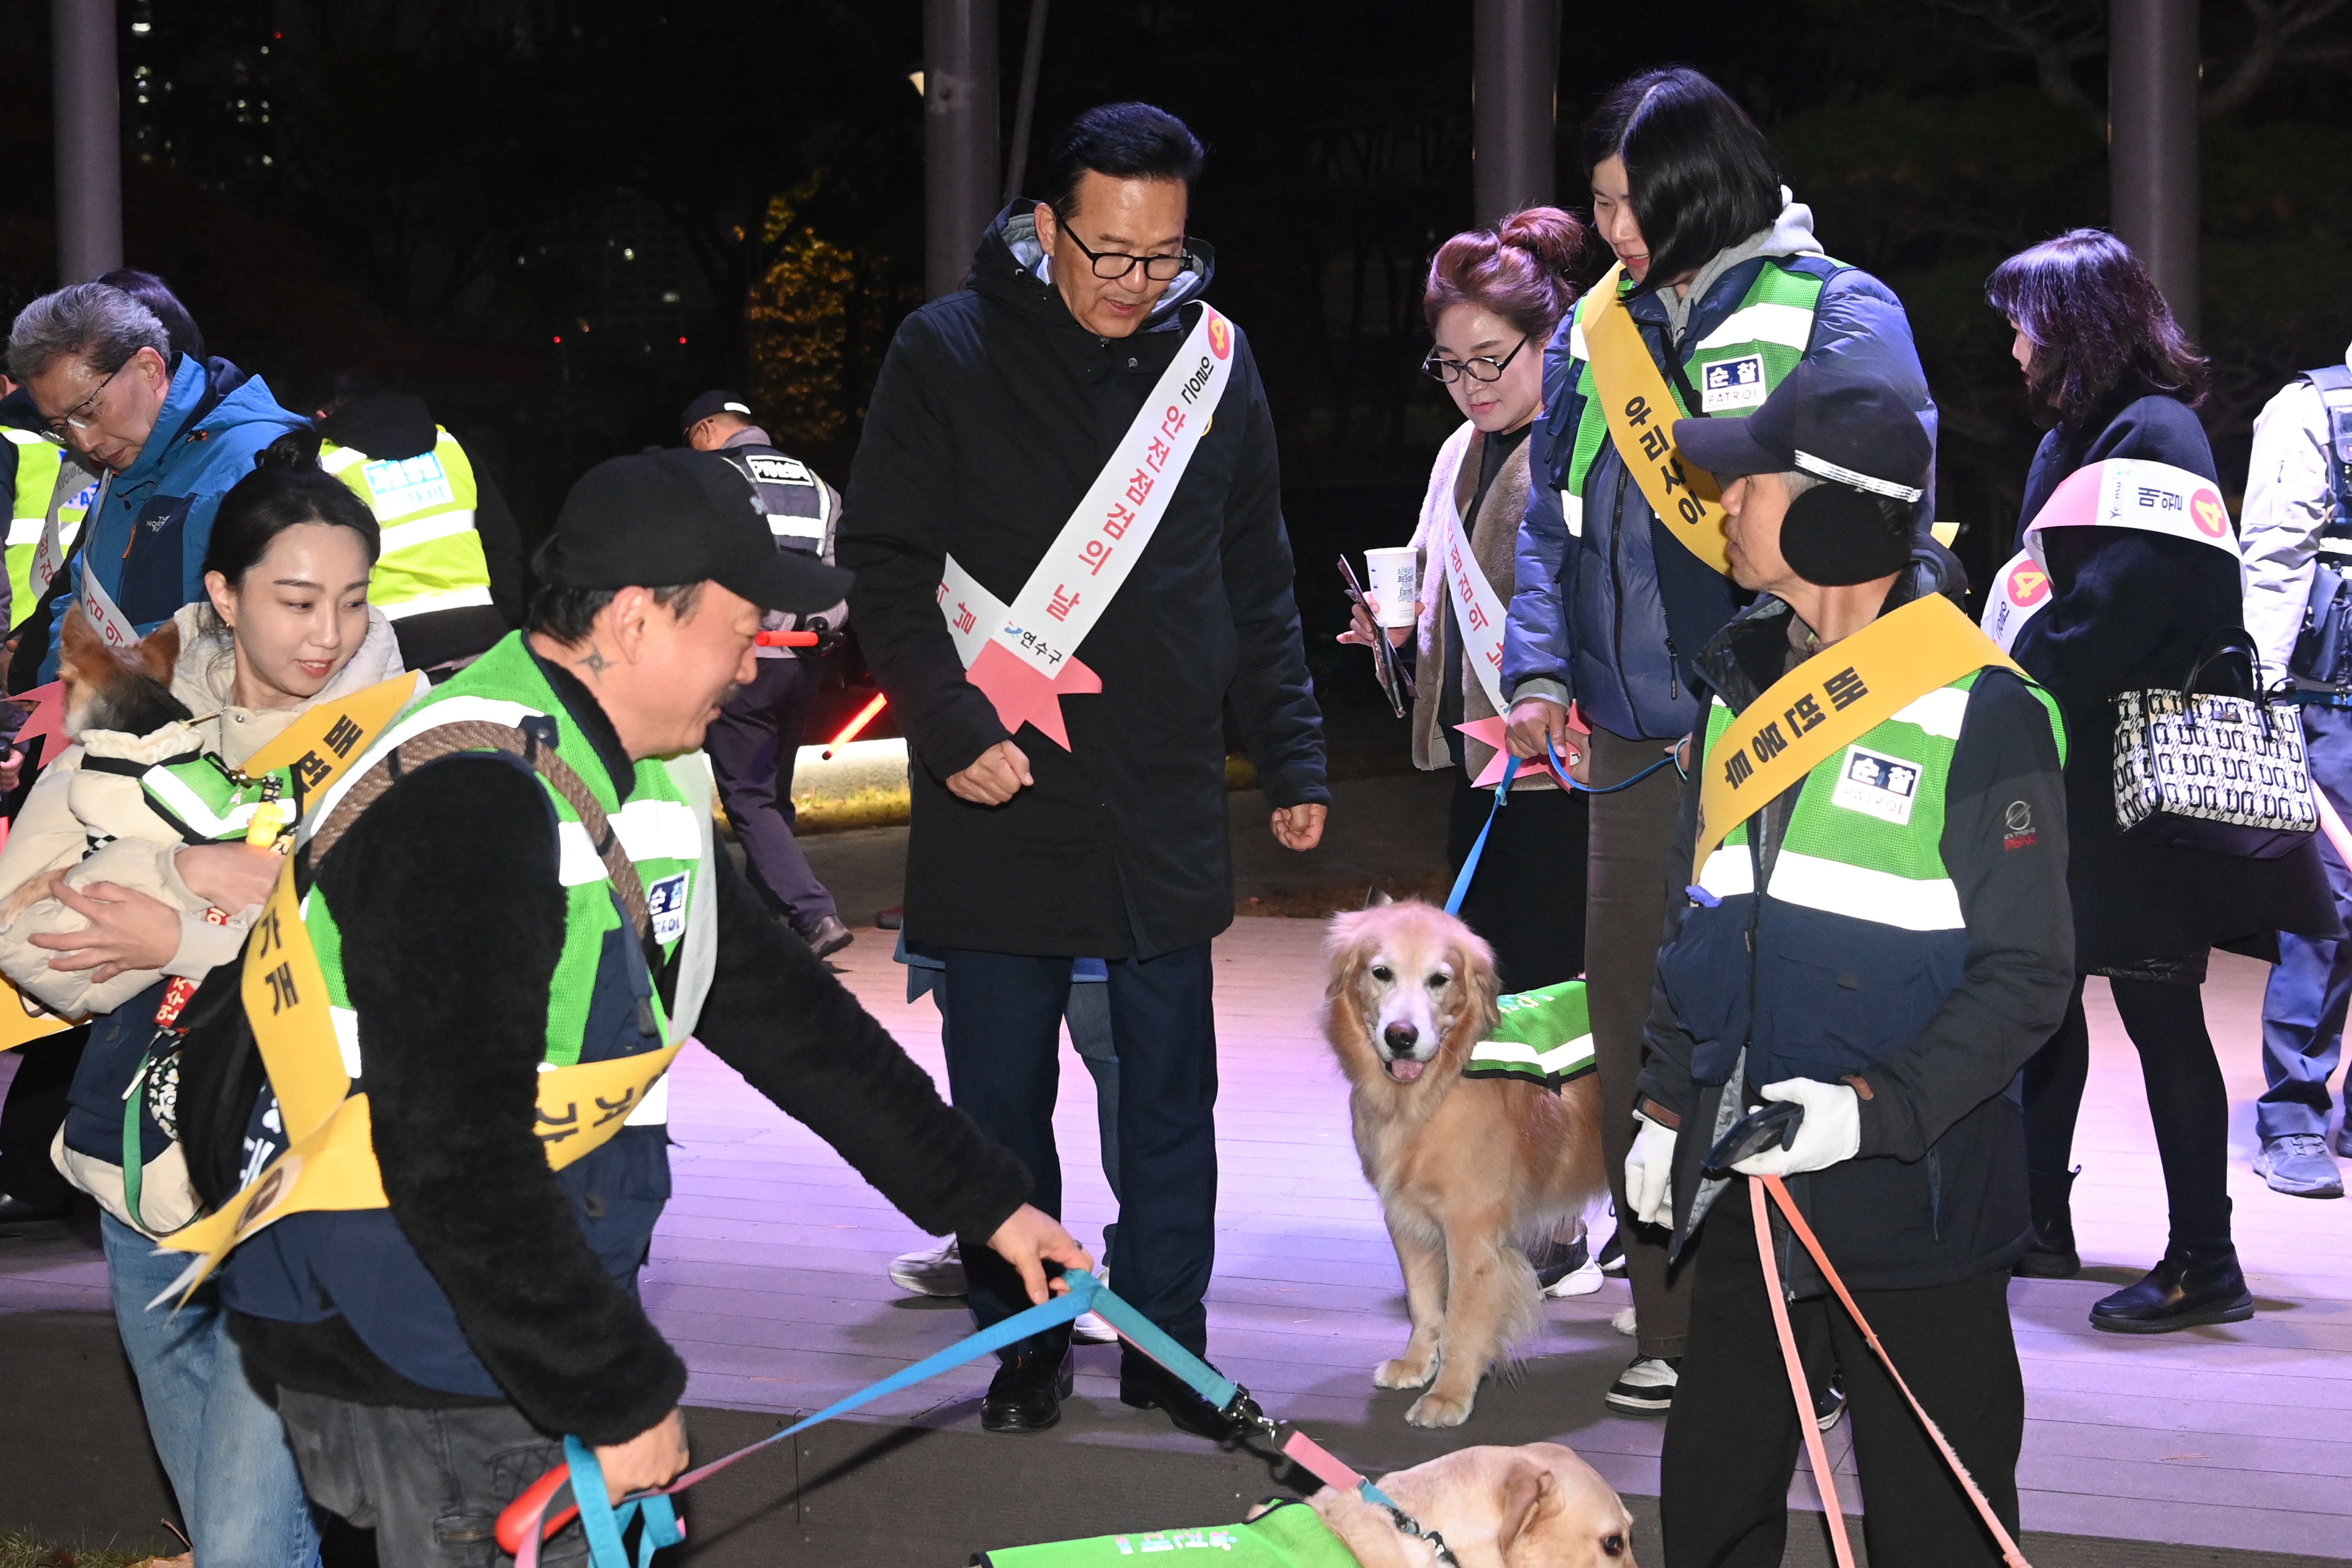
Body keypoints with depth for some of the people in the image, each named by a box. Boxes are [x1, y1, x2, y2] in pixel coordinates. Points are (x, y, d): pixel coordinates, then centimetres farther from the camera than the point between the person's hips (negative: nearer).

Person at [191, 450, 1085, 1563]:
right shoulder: (467, 805, -24)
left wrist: (983, 1199, 18)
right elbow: (456, 1161, -27)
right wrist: (619, 1396, -21)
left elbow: (777, 1010, 18)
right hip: (409, 1374, -10)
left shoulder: (642, 783, 10)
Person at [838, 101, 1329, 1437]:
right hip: (1001, 797, -2)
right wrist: (952, 730, -12)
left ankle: (1168, 1336, 19)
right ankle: (1026, 1339, 19)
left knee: (1172, 1090, 8)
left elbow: (1258, 584, 12)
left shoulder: (1215, 359, 5)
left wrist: (1292, 759, 9)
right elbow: (887, 563, -3)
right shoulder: (950, 353, -4)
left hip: (1167, 804, 2)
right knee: (1002, 1089, 6)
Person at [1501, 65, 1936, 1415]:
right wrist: (1542, 672, 3)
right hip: (1636, 747, 6)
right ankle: (1676, 1333, 19)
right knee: (1638, 1034, 9)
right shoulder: (1594, 334, 14)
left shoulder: (1838, 317, -4)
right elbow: (1553, 521, 18)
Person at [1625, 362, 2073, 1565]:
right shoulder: (1744, 687, 9)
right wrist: (1668, 1104, 18)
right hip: (1744, 1185, 7)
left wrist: (1875, 1105, -23)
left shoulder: (1982, 715, -14)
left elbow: (2026, 974, -13)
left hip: (1915, 1187, -7)